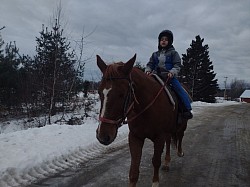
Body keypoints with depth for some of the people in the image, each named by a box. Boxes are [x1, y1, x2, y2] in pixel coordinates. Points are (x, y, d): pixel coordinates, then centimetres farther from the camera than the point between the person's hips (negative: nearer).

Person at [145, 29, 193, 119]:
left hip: (170, 76, -3)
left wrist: (172, 72, -21)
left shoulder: (173, 53, 6)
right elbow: (150, 64, 16)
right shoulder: (155, 54, 15)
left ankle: (187, 109, -12)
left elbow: (177, 65, -2)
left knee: (180, 90, -18)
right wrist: (148, 70, -6)